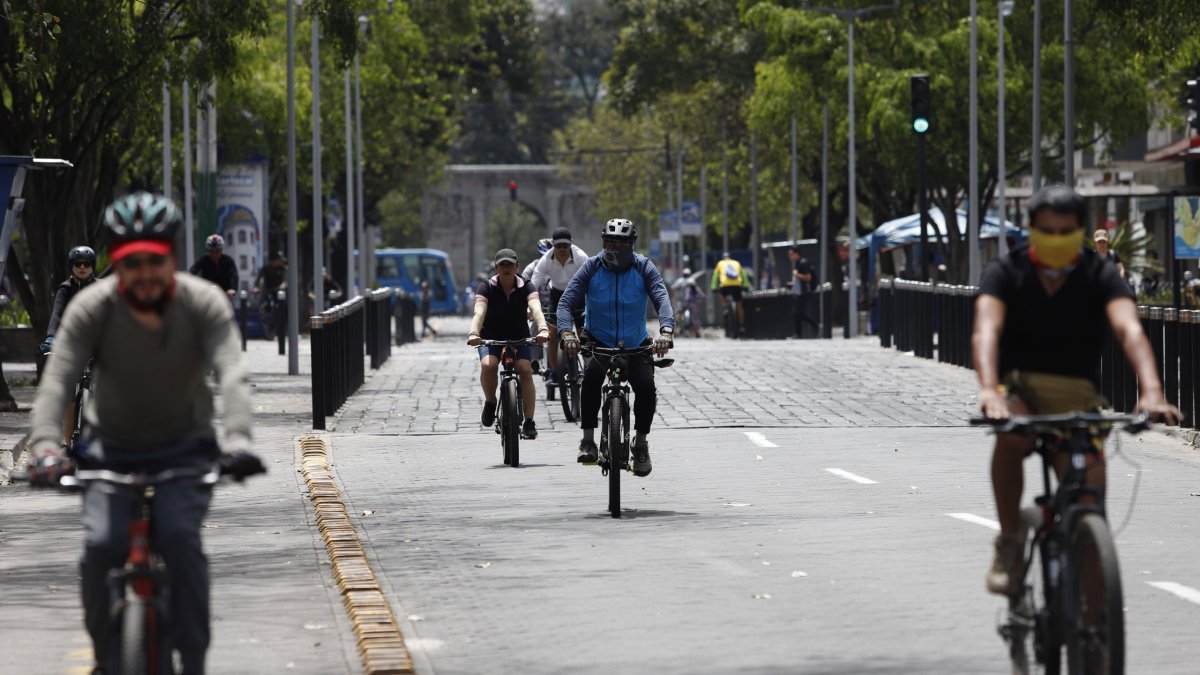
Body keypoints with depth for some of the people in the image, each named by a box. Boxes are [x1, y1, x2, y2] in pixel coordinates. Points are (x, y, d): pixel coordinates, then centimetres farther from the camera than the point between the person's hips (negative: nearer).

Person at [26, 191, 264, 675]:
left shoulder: (203, 303, -18)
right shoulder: (92, 308, -18)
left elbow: (231, 373, -30)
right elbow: (56, 380, -27)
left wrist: (238, 440, -48)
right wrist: (44, 445, -44)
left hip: (184, 449, -1)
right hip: (112, 449, 1)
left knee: (180, 535, -26)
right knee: (101, 544, -22)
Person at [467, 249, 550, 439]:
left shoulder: (526, 287, -10)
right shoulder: (486, 288, -12)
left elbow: (535, 309, -27)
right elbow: (479, 312, -27)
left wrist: (543, 329, -48)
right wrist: (473, 333, -47)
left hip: (519, 338, 1)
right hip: (491, 338, -1)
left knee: (525, 369, -24)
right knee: (488, 365, -31)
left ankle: (529, 422, -19)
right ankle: (490, 402, -4)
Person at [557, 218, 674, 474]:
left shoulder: (643, 267, -10)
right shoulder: (592, 267, -10)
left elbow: (662, 299, -24)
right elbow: (566, 302, -18)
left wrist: (666, 331, -44)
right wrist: (567, 332, -38)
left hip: (636, 344, 1)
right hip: (598, 340, -1)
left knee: (646, 386, -22)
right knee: (592, 375, -32)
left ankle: (641, 443, 1)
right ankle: (588, 440, -23)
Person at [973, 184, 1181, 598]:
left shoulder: (1100, 276, -6)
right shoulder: (1006, 273, -7)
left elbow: (1129, 330, -24)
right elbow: (986, 330, -25)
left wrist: (1152, 392, -44)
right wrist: (988, 390, -46)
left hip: (1076, 393, 1)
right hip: (1019, 387, -1)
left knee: (1091, 486, -24)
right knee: (1010, 435, -36)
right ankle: (1008, 544, -19)